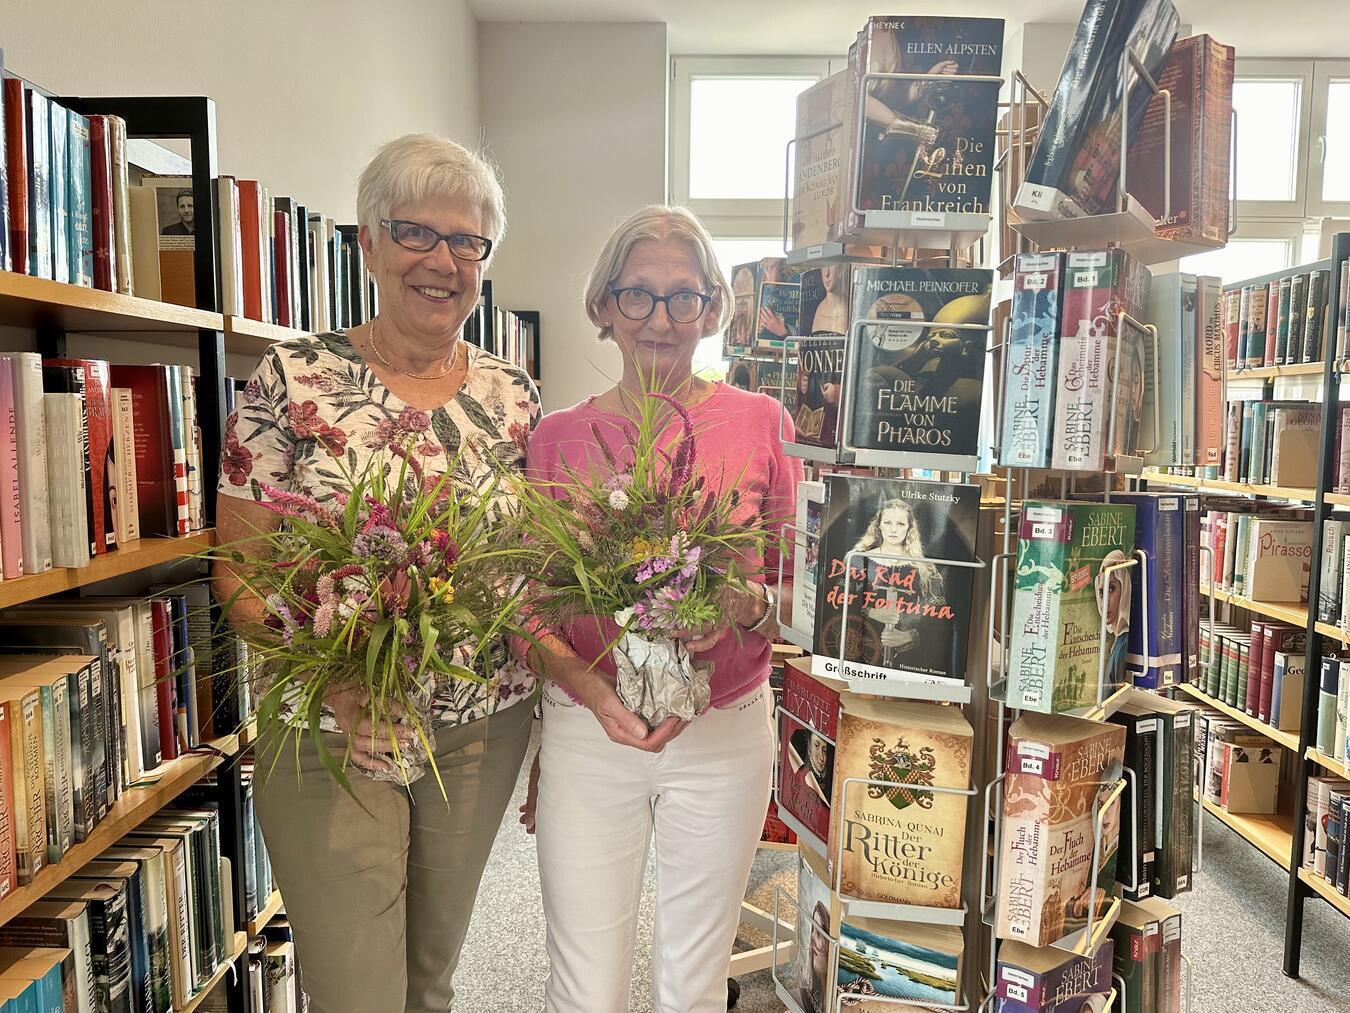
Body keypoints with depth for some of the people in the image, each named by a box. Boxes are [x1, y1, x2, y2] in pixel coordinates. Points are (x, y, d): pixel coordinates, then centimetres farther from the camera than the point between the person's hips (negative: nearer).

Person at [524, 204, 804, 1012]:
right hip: (586, 732, 0)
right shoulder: (559, 437, 1)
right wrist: (594, 692, -16)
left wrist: (749, 607, -19)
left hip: (724, 732, 0)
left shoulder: (760, 423, -2)